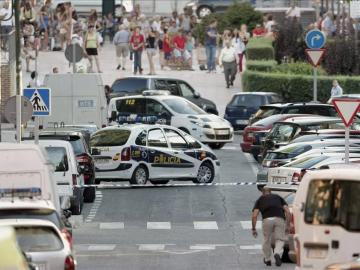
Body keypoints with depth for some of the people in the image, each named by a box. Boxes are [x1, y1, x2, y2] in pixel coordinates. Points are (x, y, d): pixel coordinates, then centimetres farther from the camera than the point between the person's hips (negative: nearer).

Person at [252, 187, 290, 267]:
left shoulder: (260, 200, 26)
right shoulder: (278, 197, 30)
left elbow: (254, 216, 14)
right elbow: (287, 211, 16)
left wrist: (254, 229, 20)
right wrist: (288, 224, 18)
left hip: (267, 220, 0)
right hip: (279, 219, 0)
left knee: (267, 240, 19)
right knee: (280, 239, 9)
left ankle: (267, 260, 29)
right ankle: (277, 254, -18)